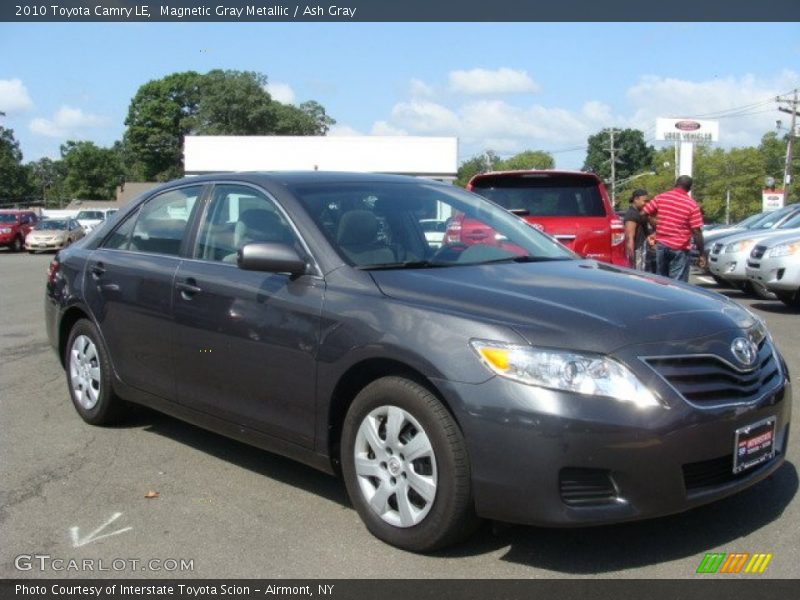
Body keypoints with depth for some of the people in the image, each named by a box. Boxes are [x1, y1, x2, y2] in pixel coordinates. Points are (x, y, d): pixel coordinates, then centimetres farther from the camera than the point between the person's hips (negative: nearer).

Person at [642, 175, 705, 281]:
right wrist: (701, 255, -4)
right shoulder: (692, 205, -8)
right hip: (680, 249, -3)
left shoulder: (661, 198, 0)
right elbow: (697, 232, -10)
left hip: (661, 245, 4)